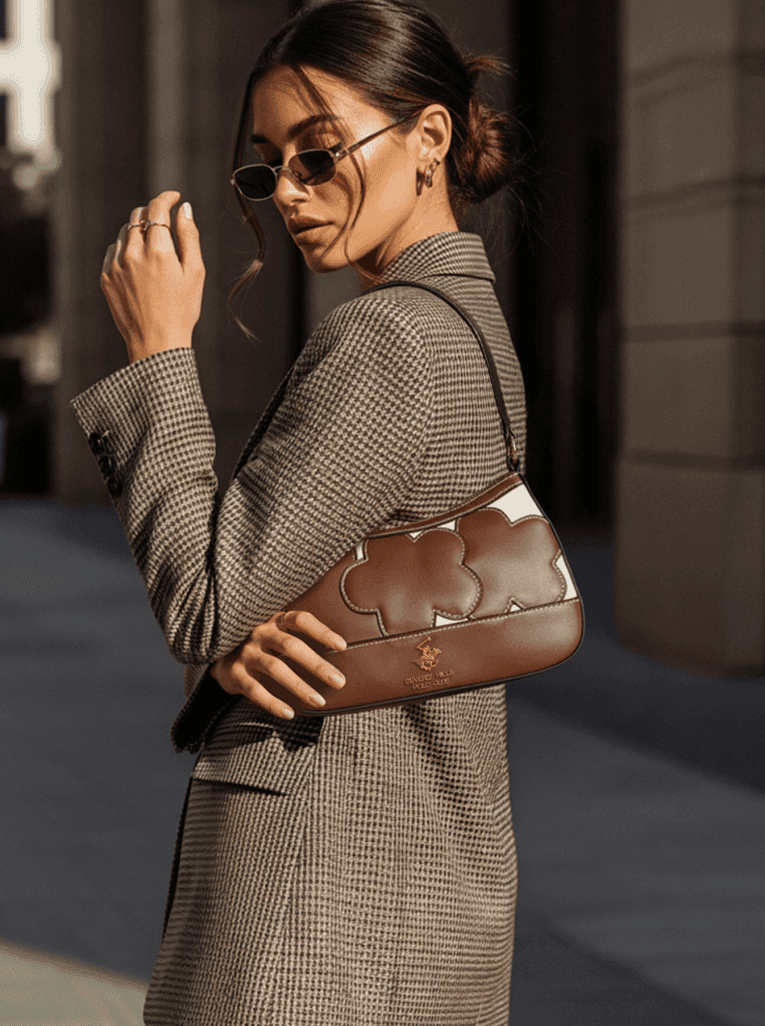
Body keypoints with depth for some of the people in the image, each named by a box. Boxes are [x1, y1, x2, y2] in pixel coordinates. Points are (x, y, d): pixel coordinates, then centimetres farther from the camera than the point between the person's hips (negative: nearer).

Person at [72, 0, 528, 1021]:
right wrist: (235, 646, -11)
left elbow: (201, 606, -16)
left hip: (325, 878, -9)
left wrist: (158, 350, -11)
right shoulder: (468, 324, 12)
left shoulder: (388, 343, -17)